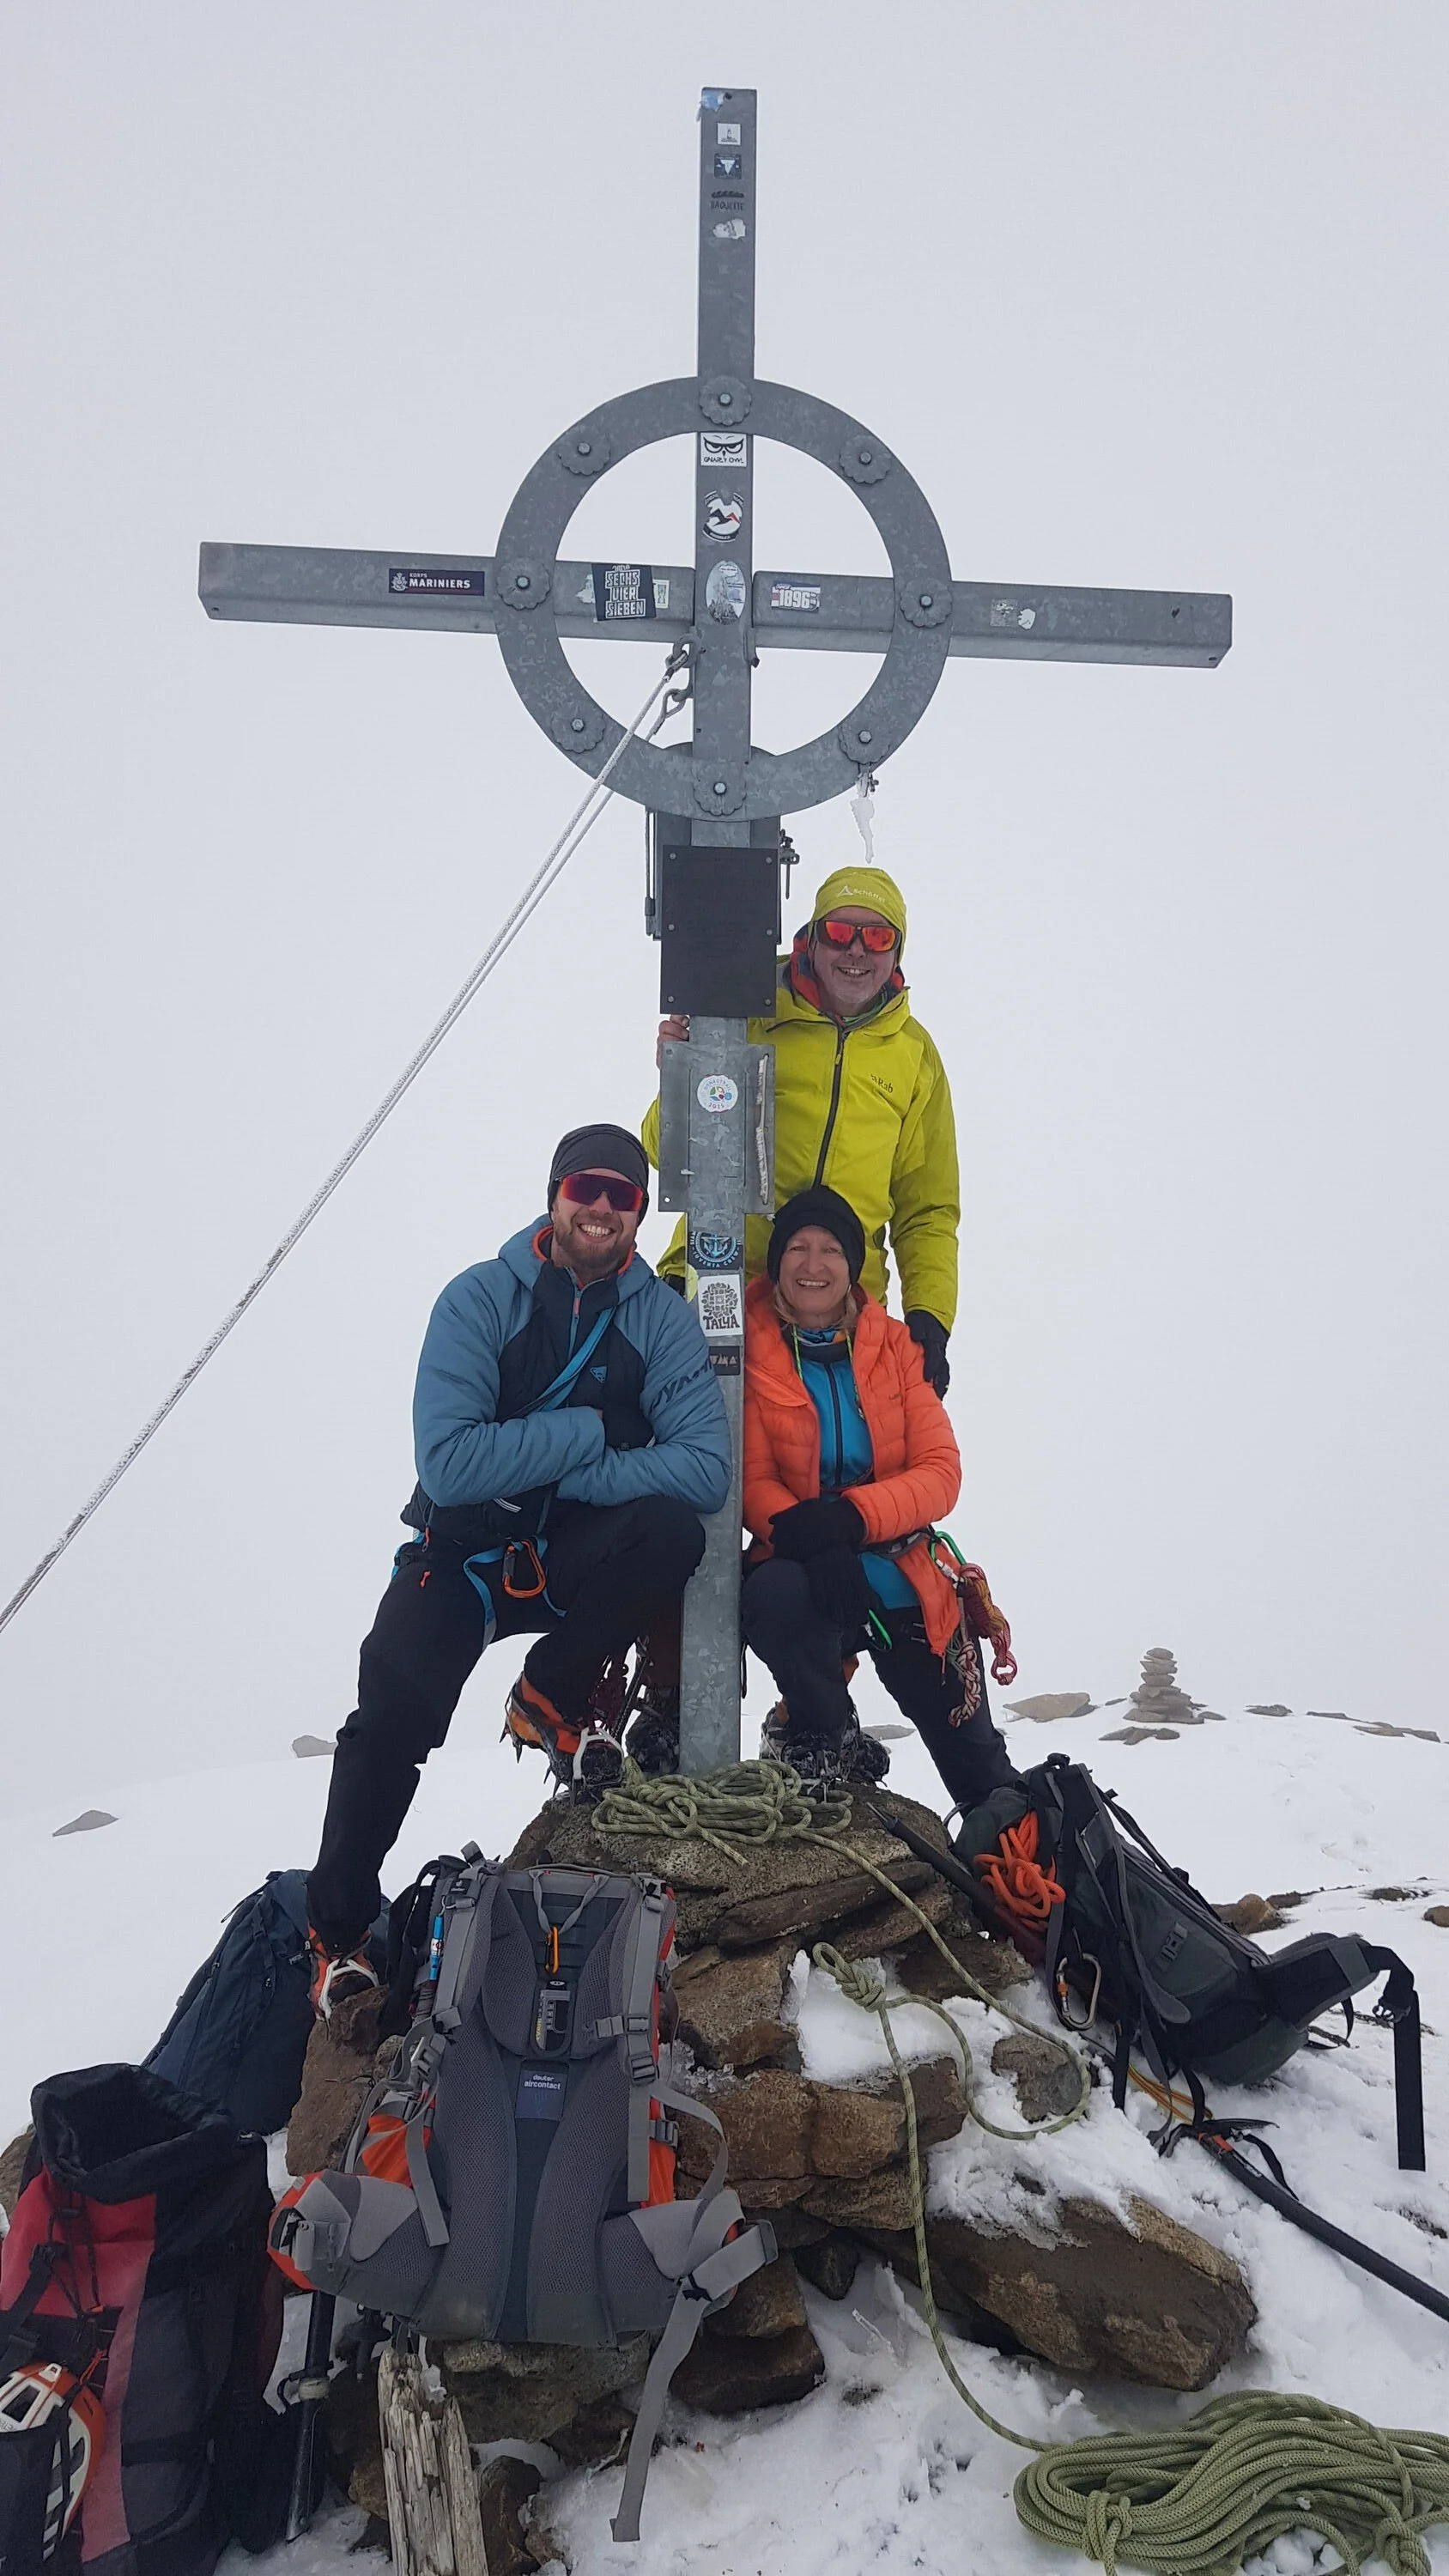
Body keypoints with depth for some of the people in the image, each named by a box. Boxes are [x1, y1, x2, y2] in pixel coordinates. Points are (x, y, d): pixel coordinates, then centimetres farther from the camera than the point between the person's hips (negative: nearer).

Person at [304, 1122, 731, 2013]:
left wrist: (562, 1475, -21)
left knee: (674, 1530, -29)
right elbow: (448, 1463, -22)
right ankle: (338, 1926, -2)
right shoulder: (480, 1299, -10)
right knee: (395, 1710, -25)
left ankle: (551, 1698, -5)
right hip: (465, 1547, -2)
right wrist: (584, 1434, -19)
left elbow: (706, 1469, -17)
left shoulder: (662, 1318, -4)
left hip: (574, 1554, 2)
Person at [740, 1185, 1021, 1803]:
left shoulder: (896, 1345, 0)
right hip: (801, 1570, -2)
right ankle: (826, 1740, -9)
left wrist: (850, 1517, -27)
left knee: (981, 1772, 11)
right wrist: (804, 1536, -33)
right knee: (772, 1594, -38)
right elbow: (752, 1479, -12)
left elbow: (941, 1472, -9)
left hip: (906, 1583, 2)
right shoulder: (751, 1350, -6)